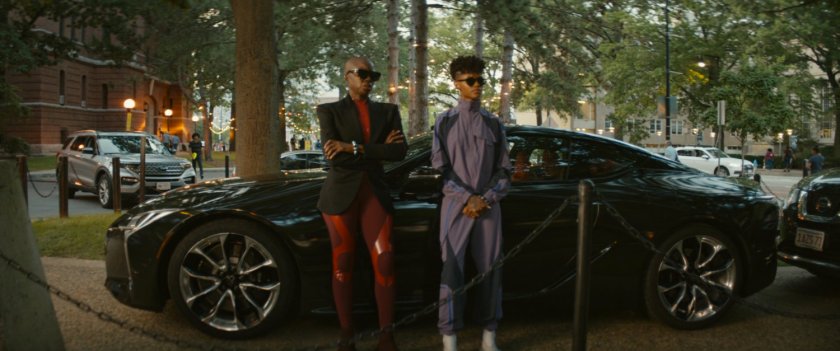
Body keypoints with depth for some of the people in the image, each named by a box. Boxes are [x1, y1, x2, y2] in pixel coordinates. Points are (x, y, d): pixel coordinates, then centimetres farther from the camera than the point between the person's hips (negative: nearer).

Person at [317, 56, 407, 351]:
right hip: (341, 195, -2)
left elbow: (400, 151, -7)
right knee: (343, 265, 2)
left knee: (384, 263, -6)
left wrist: (354, 148, -16)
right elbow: (335, 159, -11)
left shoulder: (388, 112, 10)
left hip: (375, 194, 2)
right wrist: (379, 151, -11)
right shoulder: (329, 111, 2)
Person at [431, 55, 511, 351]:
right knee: (451, 271, -3)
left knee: (490, 271, 4)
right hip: (456, 206, -2)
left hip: (489, 207, 2)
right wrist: (467, 198, -10)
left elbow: (504, 170, 8)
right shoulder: (445, 122, 5)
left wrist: (486, 199, -8)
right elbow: (439, 168, 0)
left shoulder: (494, 124, 9)